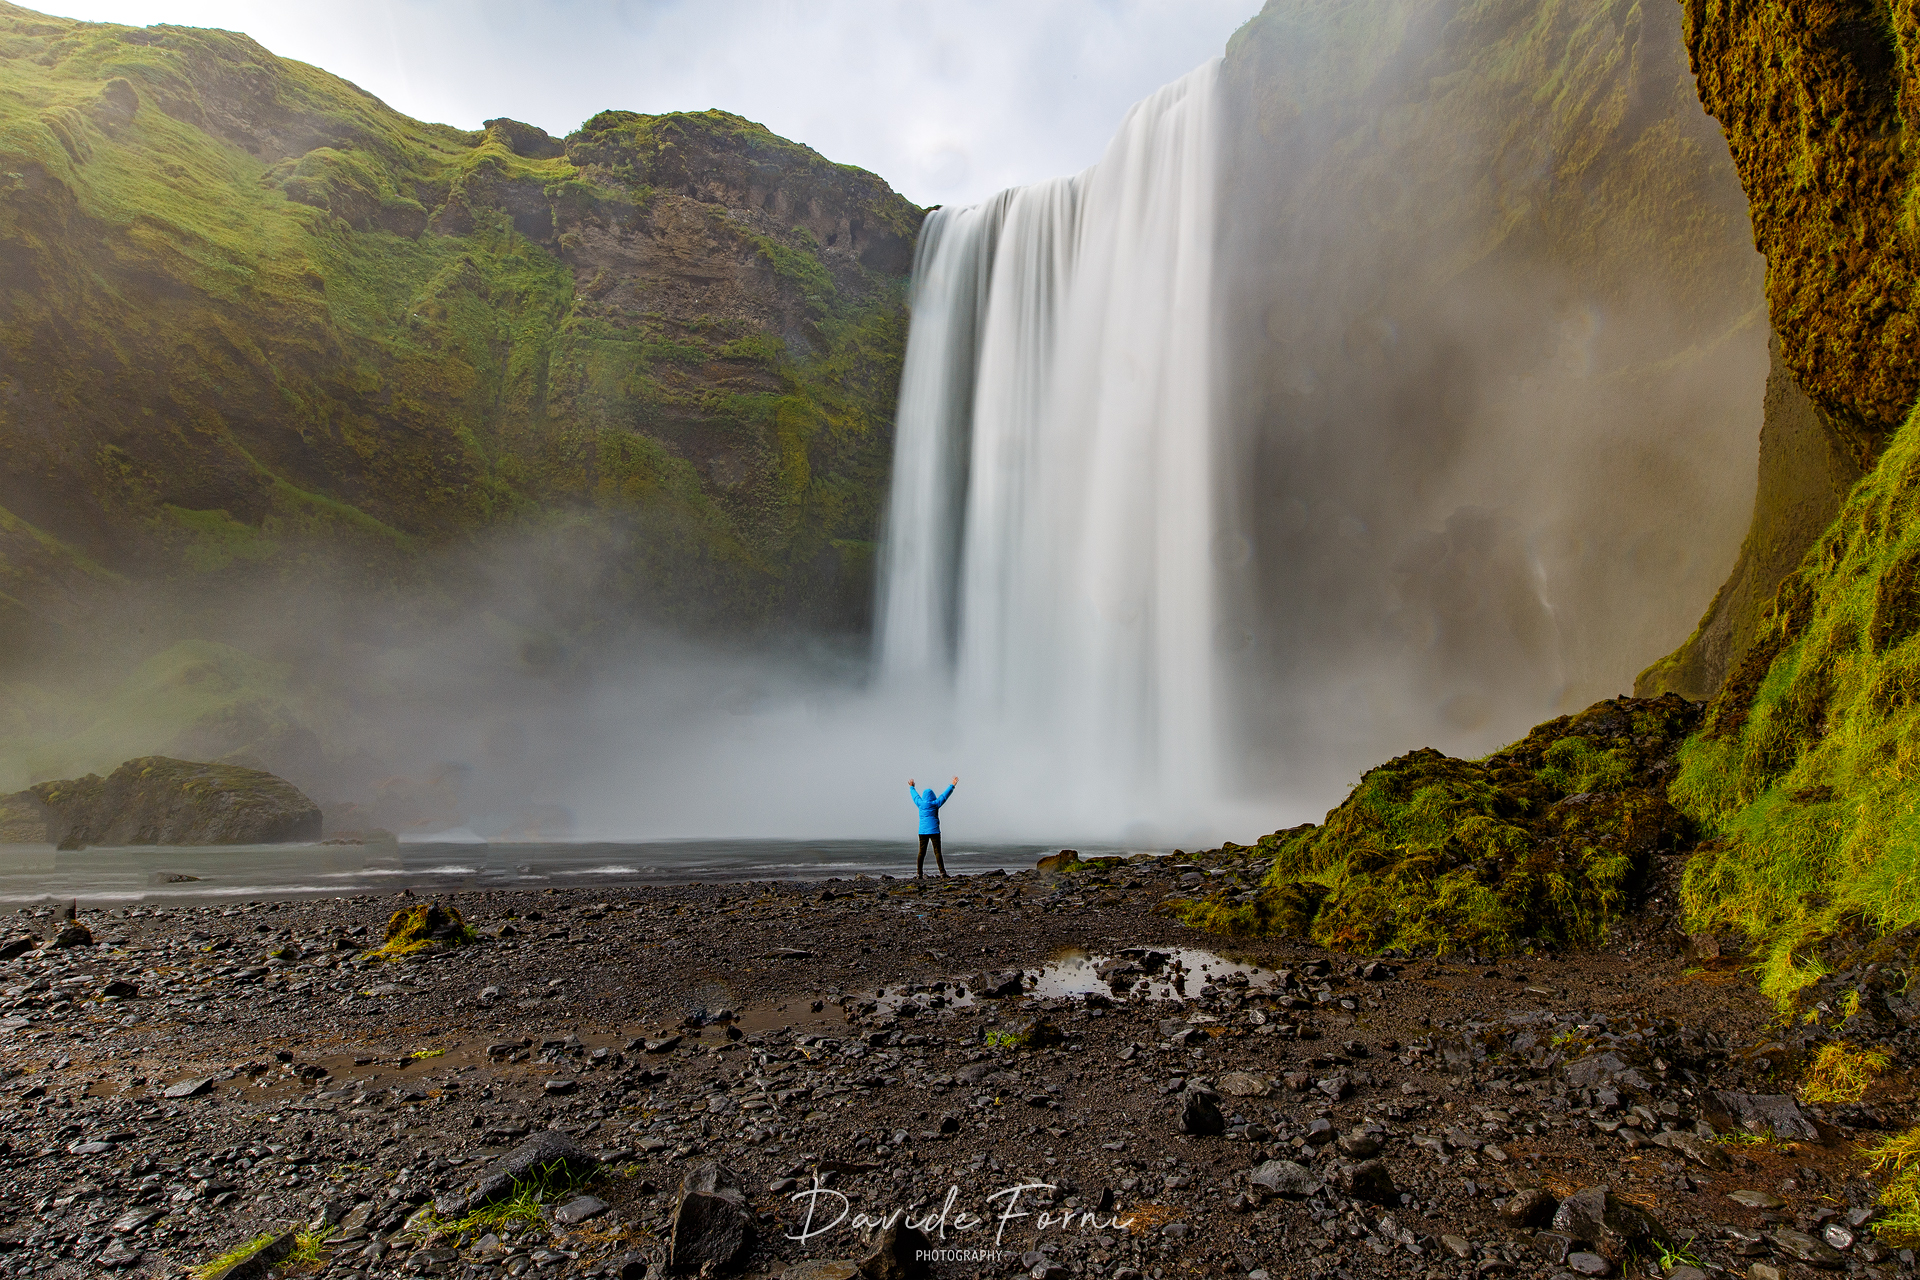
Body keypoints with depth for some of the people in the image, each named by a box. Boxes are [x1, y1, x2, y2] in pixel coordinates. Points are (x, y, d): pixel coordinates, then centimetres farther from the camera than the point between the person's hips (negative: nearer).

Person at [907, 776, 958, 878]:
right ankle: (942, 872, -6)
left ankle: (919, 873, 3)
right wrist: (952, 786, 13)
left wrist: (911, 787, 41)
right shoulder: (934, 804, -4)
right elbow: (944, 795, 3)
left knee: (921, 852, 5)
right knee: (937, 852, -3)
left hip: (922, 831, 3)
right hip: (934, 831, -3)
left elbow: (915, 795, 23)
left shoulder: (920, 803, 4)